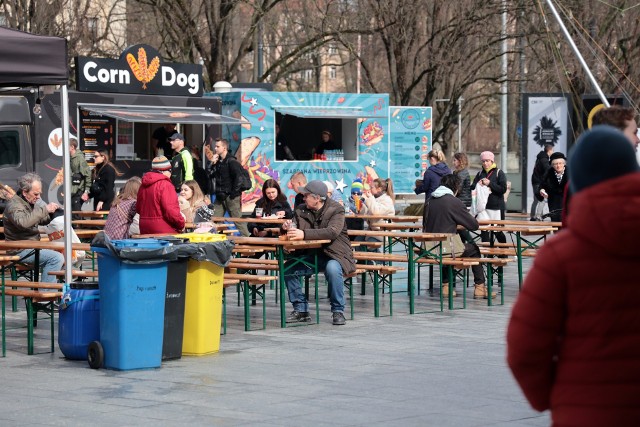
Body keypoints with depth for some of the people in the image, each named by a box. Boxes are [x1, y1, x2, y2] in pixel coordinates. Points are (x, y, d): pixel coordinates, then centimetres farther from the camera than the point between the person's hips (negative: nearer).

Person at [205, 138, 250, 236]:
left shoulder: (231, 161, -10)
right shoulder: (218, 161, 14)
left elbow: (238, 178, -16)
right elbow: (209, 174, 14)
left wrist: (234, 193, -15)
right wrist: (212, 163, 1)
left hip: (231, 197, -8)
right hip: (220, 196, 8)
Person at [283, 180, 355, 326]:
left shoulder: (336, 210, -12)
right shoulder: (301, 210, 4)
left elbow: (332, 232, -30)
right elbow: (294, 233, 9)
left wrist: (304, 234, -40)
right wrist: (287, 228, -18)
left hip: (335, 255, -5)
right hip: (312, 256, 5)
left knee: (332, 269, -37)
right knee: (289, 268, -17)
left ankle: (338, 311, -21)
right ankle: (300, 309, -4)